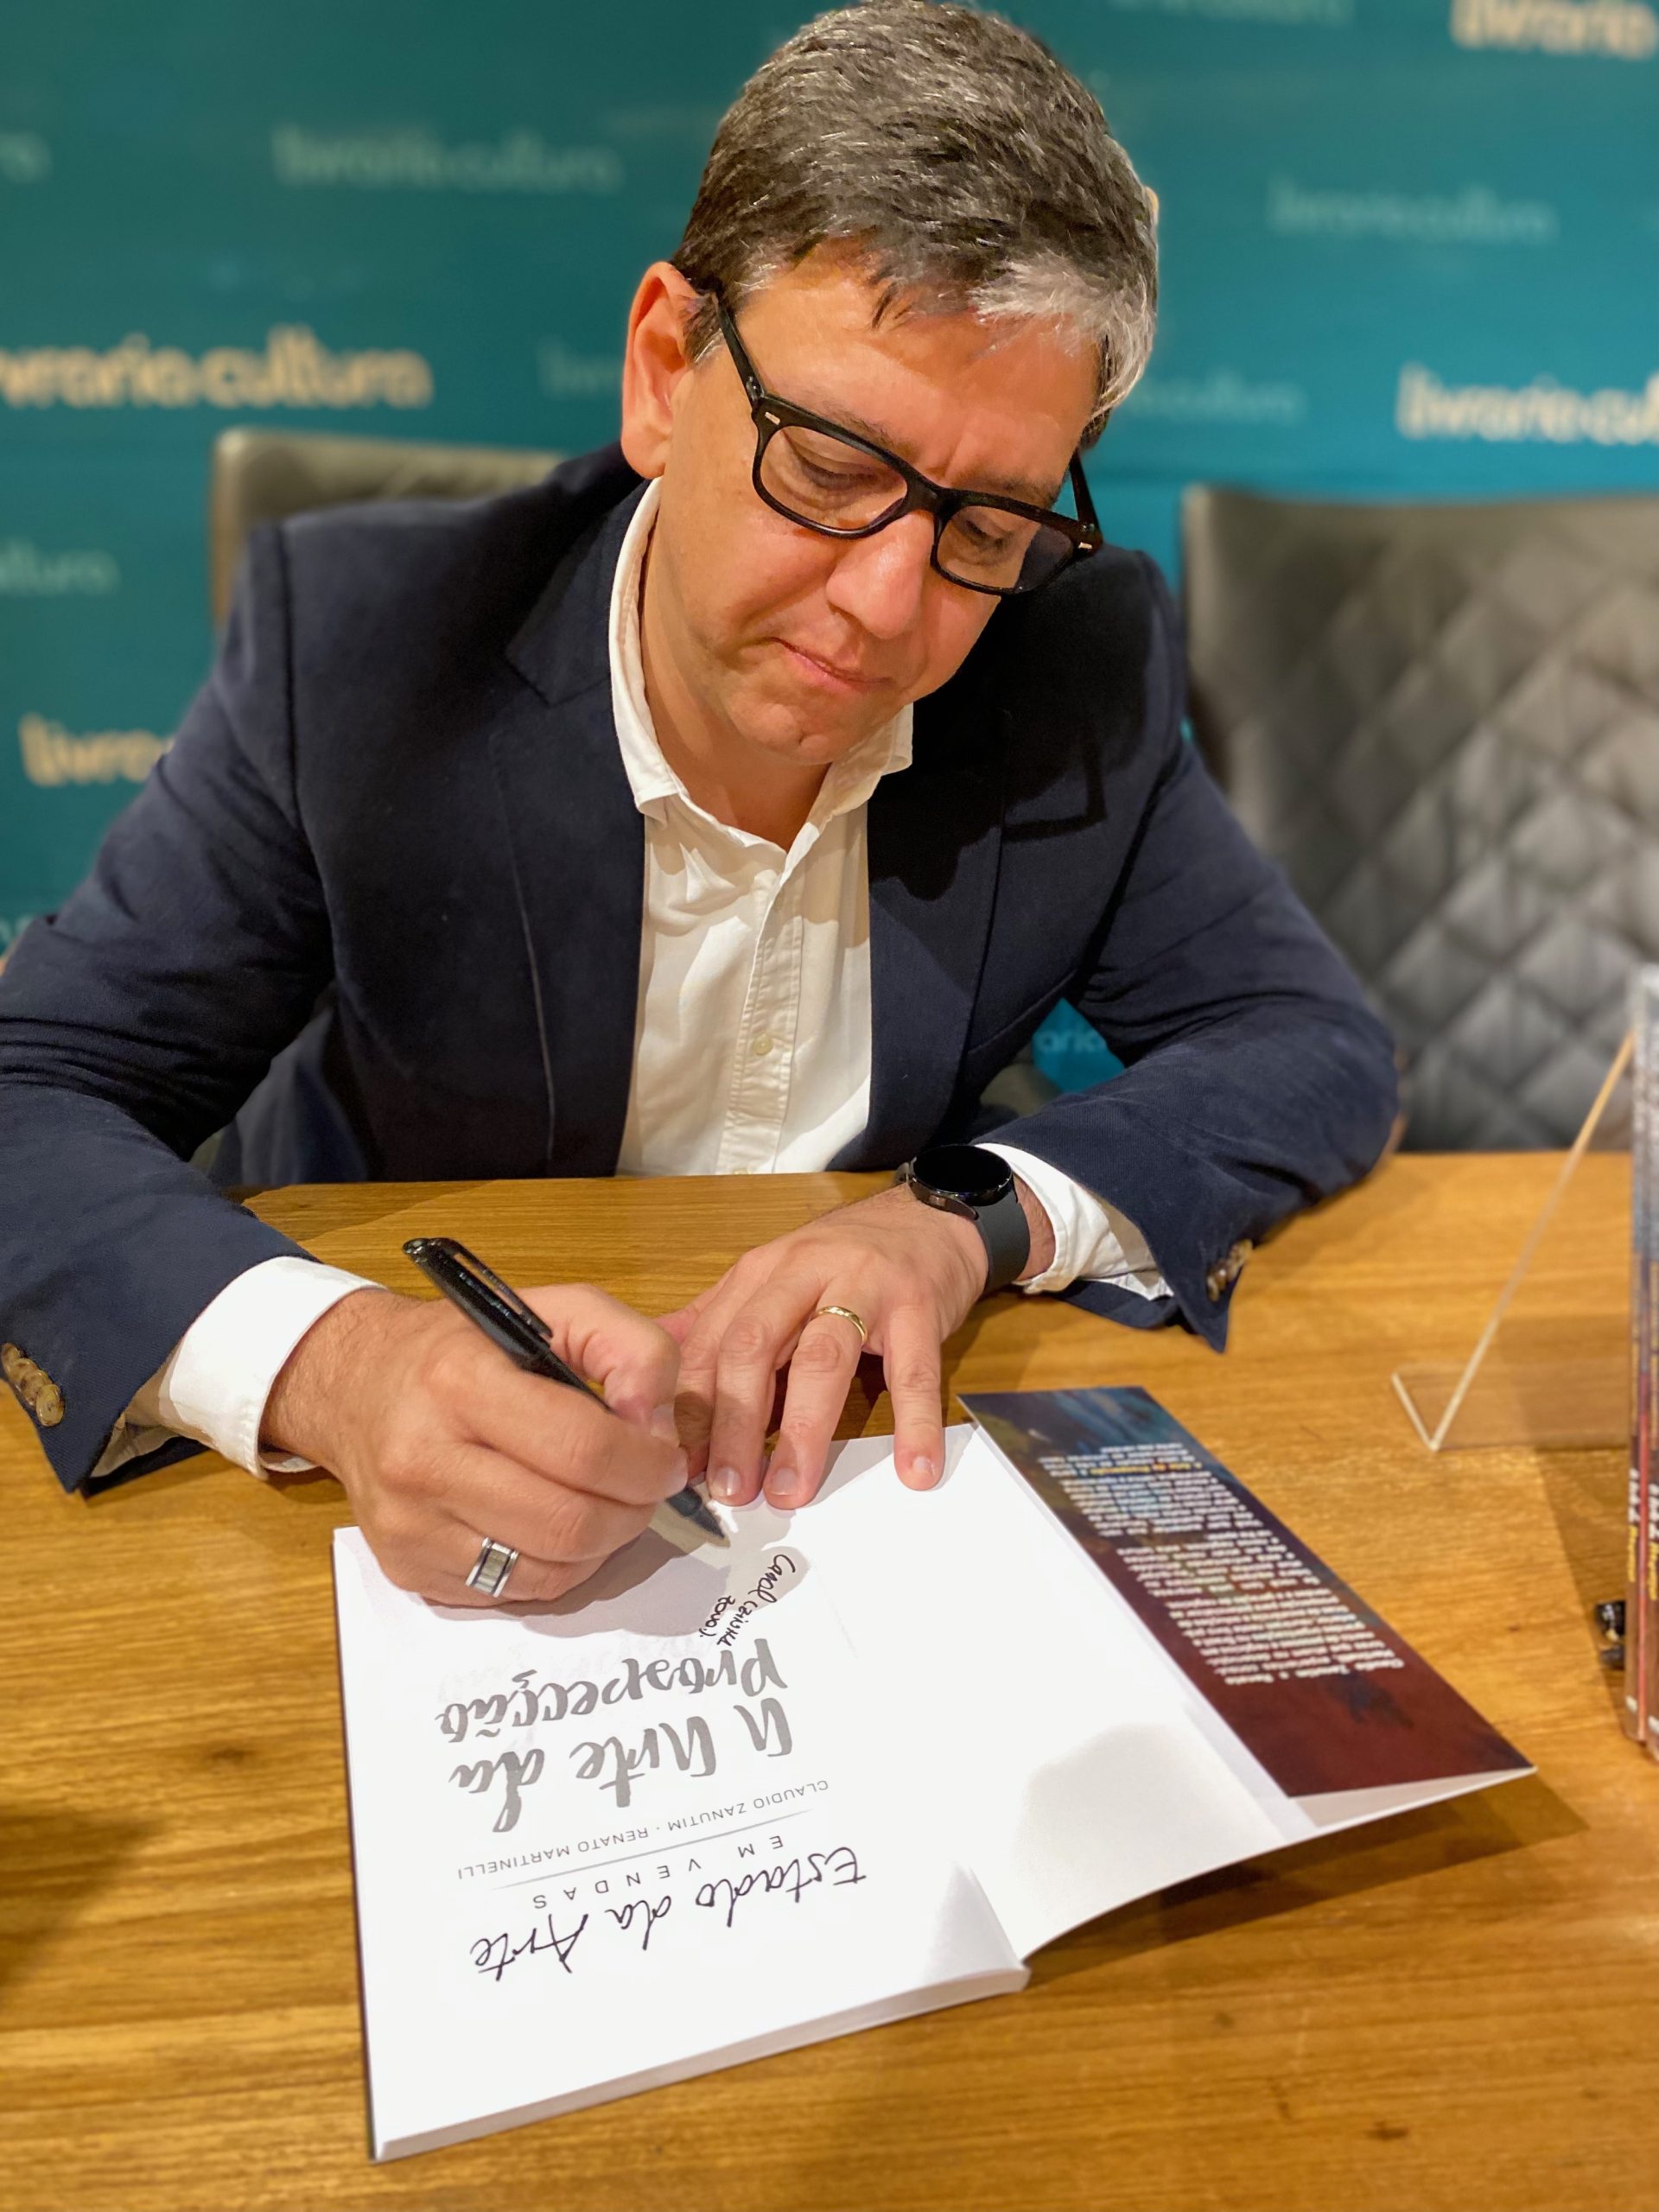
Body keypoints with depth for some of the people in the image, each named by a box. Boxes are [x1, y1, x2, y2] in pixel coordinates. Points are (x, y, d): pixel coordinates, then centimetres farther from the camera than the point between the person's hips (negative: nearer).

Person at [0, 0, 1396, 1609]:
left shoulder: (1090, 670, -11)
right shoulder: (356, 640, -17)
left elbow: (1317, 1050, -5)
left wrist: (971, 1217, -23)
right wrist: (322, 1363, -37)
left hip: (855, 1466, 1)